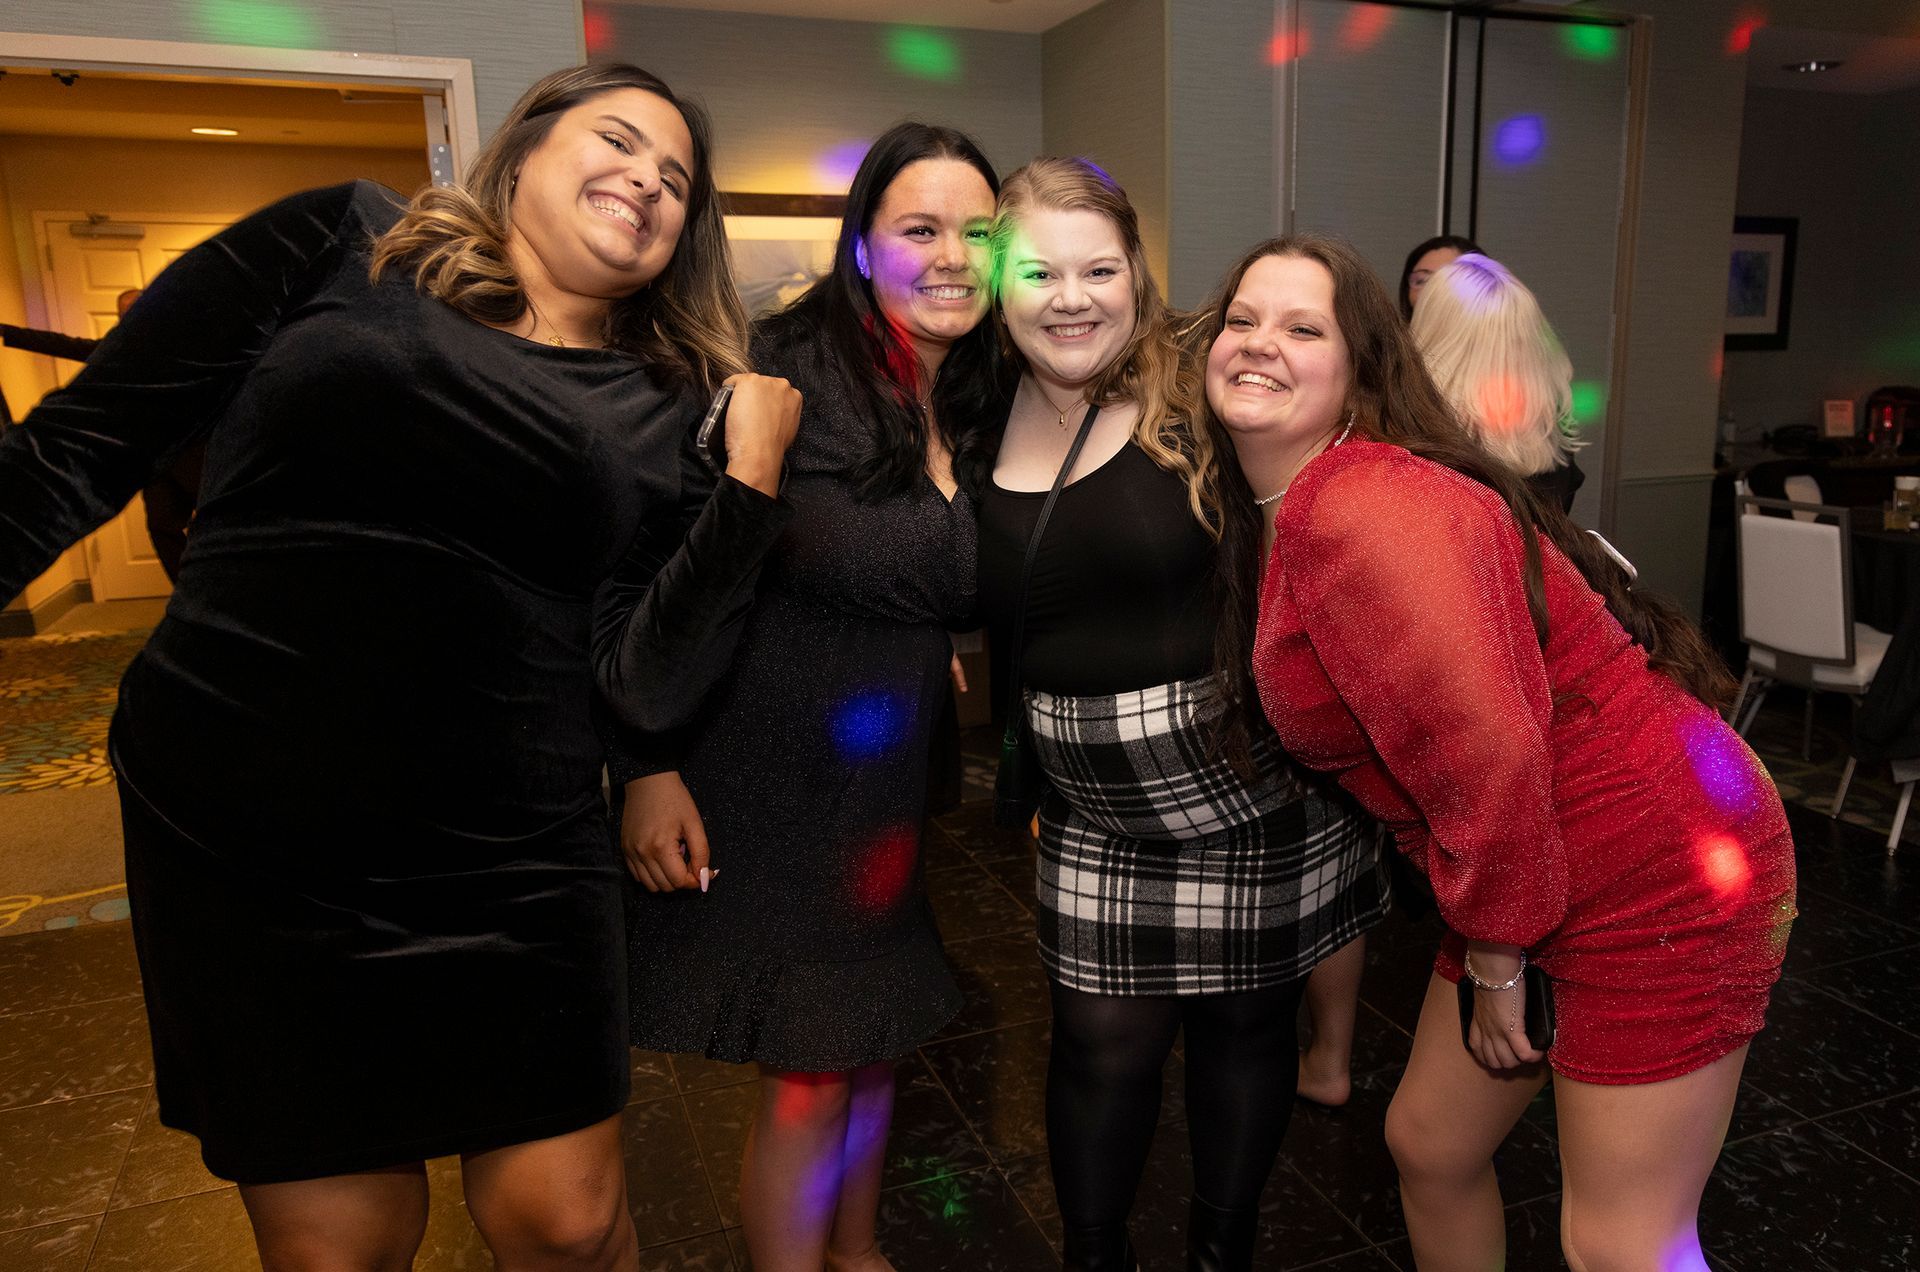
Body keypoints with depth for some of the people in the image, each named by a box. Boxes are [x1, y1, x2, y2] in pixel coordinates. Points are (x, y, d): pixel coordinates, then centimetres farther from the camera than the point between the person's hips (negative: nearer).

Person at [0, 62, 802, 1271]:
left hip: (508, 852, 1)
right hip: (238, 824, -1)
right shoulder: (345, 241, 1)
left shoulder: (660, 414, 4)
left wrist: (752, 477, -11)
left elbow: (650, 681, -4)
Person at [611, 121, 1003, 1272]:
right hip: (778, 779, -6)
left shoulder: (986, 412, 4)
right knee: (812, 1077, 5)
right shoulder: (780, 378, -17)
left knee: (876, 1045, 20)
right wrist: (650, 768, -17)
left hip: (904, 783, 6)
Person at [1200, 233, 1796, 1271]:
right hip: (1521, 873, 9)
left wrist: (1494, 960, -15)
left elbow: (1488, 750, -27)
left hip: (1660, 876, -9)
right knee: (1427, 1143, 19)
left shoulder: (1367, 506, -24)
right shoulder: (1279, 512, 6)